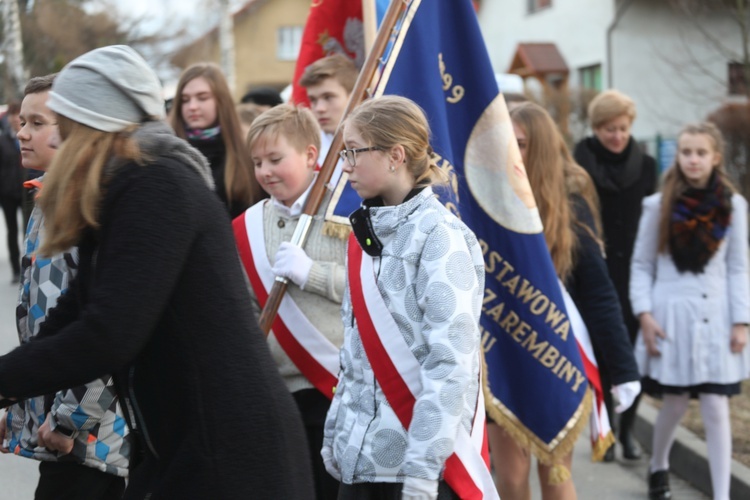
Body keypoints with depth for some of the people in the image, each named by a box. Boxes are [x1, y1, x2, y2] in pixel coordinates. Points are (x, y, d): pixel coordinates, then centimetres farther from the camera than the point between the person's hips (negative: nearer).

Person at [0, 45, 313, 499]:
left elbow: (108, 336, -23)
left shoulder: (157, 187, -16)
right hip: (179, 444, 9)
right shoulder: (125, 191, 13)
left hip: (228, 452, -9)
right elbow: (79, 310, 17)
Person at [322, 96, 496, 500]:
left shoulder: (440, 235, -13)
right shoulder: (366, 233, 10)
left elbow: (450, 363, -18)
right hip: (362, 455, 7)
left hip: (424, 461, -7)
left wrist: (421, 467, -21)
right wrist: (335, 433, 14)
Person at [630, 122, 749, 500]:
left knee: (716, 409, -2)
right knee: (674, 403, 8)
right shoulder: (659, 205, -2)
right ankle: (658, 469, 36)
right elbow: (641, 264, 2)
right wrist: (644, 314, -7)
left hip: (715, 318, 1)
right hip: (671, 315, -1)